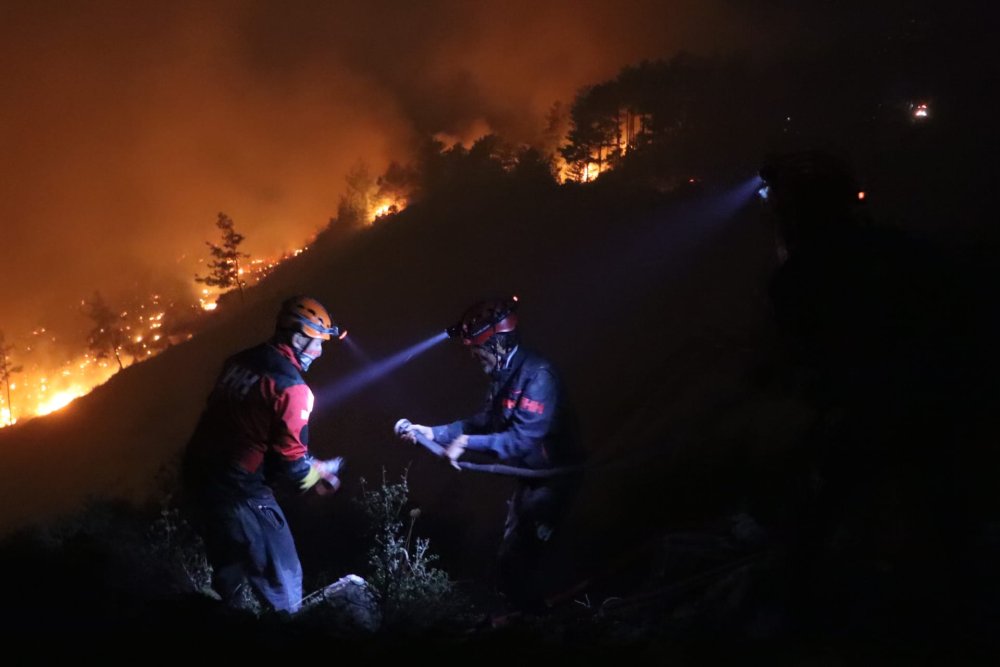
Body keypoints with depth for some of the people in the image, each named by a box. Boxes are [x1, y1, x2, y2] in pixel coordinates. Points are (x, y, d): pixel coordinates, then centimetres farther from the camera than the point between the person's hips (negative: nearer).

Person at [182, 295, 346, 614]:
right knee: (282, 583, 6)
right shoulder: (291, 387, -17)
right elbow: (289, 461, -16)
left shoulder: (239, 362, 7)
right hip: (239, 492, -8)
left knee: (228, 571, 28)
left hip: (198, 479, 9)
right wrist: (321, 472, 6)